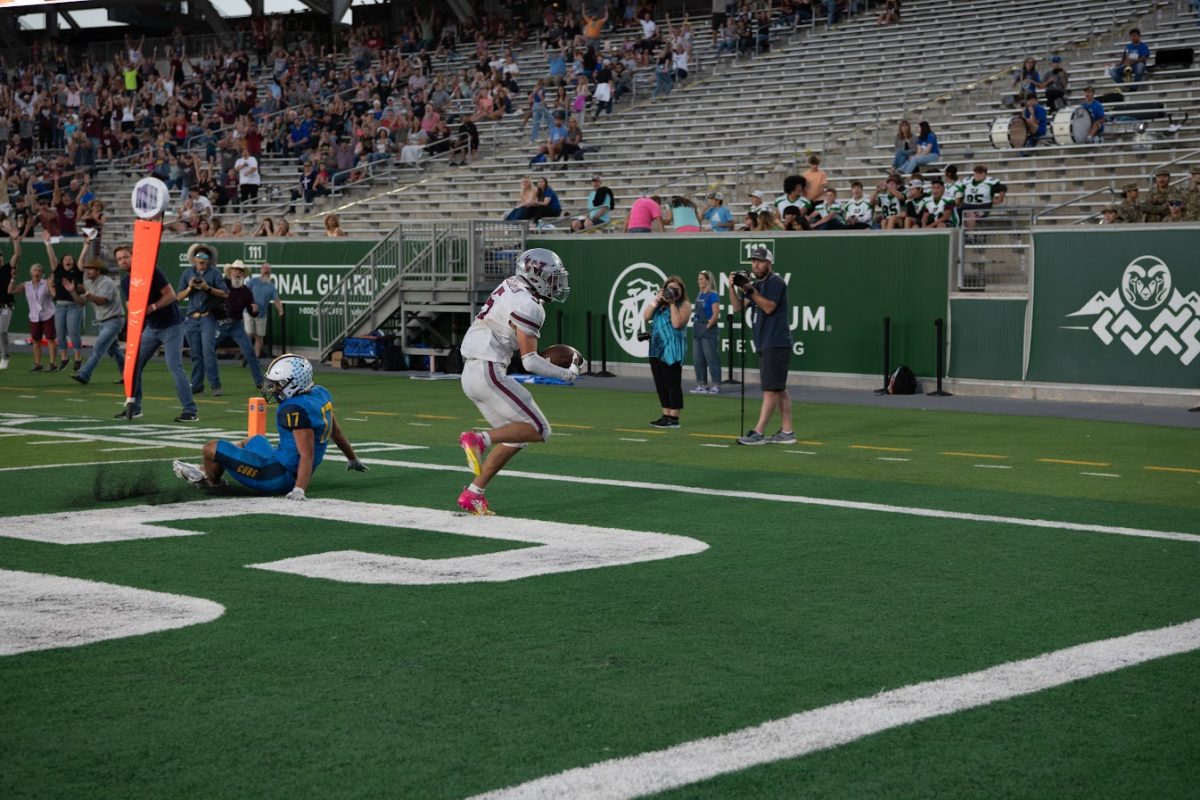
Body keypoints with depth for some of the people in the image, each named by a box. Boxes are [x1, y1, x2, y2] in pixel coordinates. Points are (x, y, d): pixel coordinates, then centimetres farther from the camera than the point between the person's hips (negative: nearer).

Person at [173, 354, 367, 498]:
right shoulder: (320, 394, 2)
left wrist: (300, 490, -36)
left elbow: (307, 454, -29)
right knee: (252, 441, 38)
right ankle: (203, 471, 47)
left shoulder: (296, 410, -25)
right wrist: (352, 459, 31)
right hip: (291, 474, 10)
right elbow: (336, 432, 16)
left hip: (278, 477, -10)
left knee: (211, 448, -2)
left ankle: (211, 481, 32)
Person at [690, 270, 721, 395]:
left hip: (708, 332, -9)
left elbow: (716, 314, -15)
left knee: (712, 358, -6)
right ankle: (702, 384, 15)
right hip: (697, 330, 9)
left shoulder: (713, 295, -9)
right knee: (697, 359, 9)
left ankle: (716, 385, -3)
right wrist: (696, 327, 11)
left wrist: (708, 326, -15)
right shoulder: (699, 295, 14)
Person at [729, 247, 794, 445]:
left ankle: (758, 433, -15)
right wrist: (733, 287, -2)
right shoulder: (757, 284, 19)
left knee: (771, 388, -10)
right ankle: (786, 432, 11)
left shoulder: (776, 282, -7)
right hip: (765, 345, 10)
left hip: (776, 344, -10)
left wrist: (750, 290, -23)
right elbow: (737, 307, 13)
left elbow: (769, 307, -18)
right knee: (779, 389, 9)